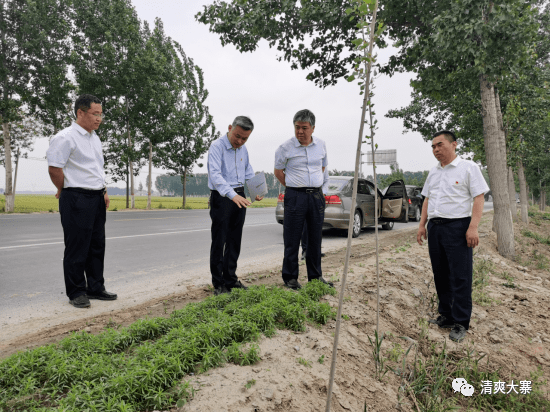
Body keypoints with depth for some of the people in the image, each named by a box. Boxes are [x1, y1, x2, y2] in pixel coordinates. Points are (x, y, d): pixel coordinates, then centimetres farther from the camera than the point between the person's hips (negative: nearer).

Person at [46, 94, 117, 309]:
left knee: (97, 245, 13)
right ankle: (76, 293, 14)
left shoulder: (94, 138, 16)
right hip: (76, 199, -8)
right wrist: (65, 191, -1)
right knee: (77, 248, 1)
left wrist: (103, 191, 16)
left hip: (97, 198, 8)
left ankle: (95, 288, 24)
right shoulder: (65, 138, -12)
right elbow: (54, 168, -14)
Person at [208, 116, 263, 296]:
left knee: (235, 241, 11)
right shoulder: (217, 146, -14)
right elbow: (215, 174, -27)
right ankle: (218, 284, 8)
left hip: (239, 197, 7)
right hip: (221, 198, -7)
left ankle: (230, 279, 22)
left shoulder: (243, 149, 10)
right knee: (219, 242, -2)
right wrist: (232, 195, -40)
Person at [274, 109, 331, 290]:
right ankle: (290, 277, 12)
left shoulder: (321, 145, 6)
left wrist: (316, 189, 13)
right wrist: (294, 188, 5)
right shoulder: (285, 148, -6)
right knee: (292, 239, 0)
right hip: (295, 196, -4)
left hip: (317, 195, 4)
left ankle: (315, 276, 22)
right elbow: (278, 172, 4)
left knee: (315, 237, 10)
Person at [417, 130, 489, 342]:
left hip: (457, 226, -6)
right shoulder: (433, 173, 17)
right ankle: (446, 316, 22)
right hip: (435, 227, 7)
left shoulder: (468, 168, -2)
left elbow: (479, 198, -8)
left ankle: (461, 323, 4)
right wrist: (422, 225, 11)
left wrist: (473, 227, -17)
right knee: (440, 275, 11)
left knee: (460, 277, -5)